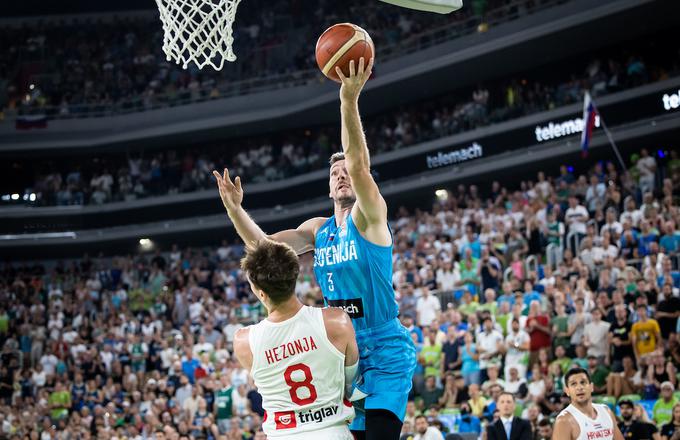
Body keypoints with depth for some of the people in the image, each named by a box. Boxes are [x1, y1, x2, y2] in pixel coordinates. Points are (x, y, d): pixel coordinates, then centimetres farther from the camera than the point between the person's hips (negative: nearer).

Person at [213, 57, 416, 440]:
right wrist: (235, 207, -10)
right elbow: (263, 245, 6)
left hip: (385, 352, -7)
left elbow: (360, 166, -25)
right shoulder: (319, 230, 10)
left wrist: (350, 101, -37)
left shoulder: (369, 218, -8)